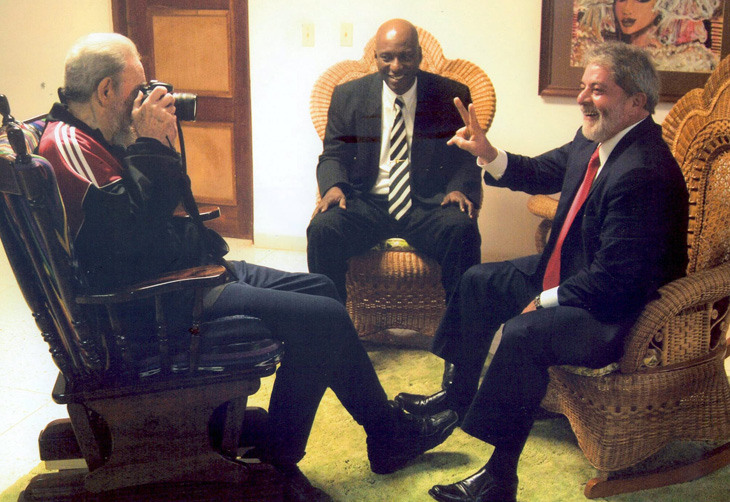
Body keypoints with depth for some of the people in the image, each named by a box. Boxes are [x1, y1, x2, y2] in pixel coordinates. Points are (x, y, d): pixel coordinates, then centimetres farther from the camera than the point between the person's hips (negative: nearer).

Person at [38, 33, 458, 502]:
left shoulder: (94, 136, 14)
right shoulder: (67, 144, -17)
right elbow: (128, 229, -28)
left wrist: (162, 143, 4)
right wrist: (149, 144, -21)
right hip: (157, 300, -12)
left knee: (320, 289, 11)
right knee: (323, 317, -16)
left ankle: (390, 432, 18)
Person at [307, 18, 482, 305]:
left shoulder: (451, 96, 5)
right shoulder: (348, 96, 8)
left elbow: (464, 157, 9)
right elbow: (333, 155, 11)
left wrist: (460, 189, -15)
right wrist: (333, 186, -13)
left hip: (427, 205, -1)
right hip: (365, 203, 1)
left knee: (462, 229, -32)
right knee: (323, 227, -29)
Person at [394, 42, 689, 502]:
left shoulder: (645, 171, -30)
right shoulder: (593, 140, -1)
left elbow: (613, 278, -30)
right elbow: (540, 174, 15)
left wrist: (544, 303, -18)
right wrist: (488, 154, -3)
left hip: (617, 311, -11)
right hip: (571, 273, 11)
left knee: (522, 333, -33)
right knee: (479, 282, 19)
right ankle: (461, 395, 36)